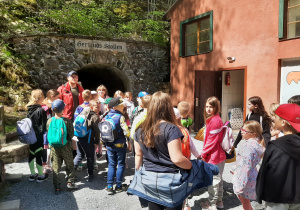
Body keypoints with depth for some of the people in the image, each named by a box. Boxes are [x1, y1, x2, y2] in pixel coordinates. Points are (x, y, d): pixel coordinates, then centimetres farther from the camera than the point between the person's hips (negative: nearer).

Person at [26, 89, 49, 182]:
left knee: (31, 154, 15)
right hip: (39, 137, -7)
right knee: (39, 155, 3)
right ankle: (41, 175, 15)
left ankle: (32, 174, 29)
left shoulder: (30, 109, 4)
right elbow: (43, 126, -16)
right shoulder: (41, 110, -18)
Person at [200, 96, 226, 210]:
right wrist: (204, 153, 14)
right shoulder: (216, 119, 11)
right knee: (218, 178, 20)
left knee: (213, 180, 4)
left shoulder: (215, 120, -20)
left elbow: (212, 140, -21)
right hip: (219, 155, 10)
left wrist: (204, 153, -11)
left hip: (214, 157, -10)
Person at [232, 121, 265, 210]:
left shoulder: (248, 146, -27)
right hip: (252, 176, 10)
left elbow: (246, 167, -28)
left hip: (247, 179, -10)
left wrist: (240, 186, -22)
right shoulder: (256, 143, 4)